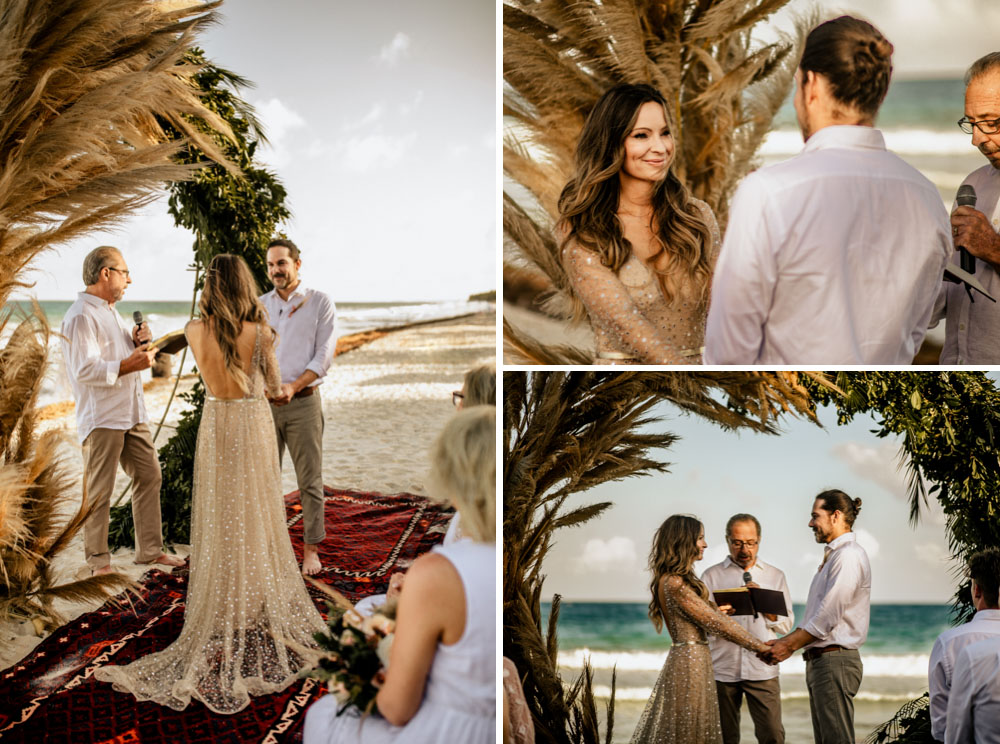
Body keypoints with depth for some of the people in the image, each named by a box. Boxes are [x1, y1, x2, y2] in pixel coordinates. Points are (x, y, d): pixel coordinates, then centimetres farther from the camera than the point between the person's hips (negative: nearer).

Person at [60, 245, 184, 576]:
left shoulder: (110, 312, 19)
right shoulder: (80, 317, -14)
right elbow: (85, 370, -23)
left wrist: (137, 342, 8)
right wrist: (129, 365, -26)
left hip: (131, 412, 10)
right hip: (101, 418, -10)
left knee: (149, 477, 11)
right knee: (98, 491, -2)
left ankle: (149, 549, 20)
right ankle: (98, 559, 7)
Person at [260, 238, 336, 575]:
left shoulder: (319, 303, 1)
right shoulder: (260, 306, 11)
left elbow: (324, 355, -5)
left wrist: (293, 386, -17)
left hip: (303, 402, -3)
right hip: (264, 404, 3)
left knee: (309, 480, 0)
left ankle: (311, 549, 7)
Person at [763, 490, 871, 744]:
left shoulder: (849, 556, -13)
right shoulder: (833, 556, 19)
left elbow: (828, 617, -18)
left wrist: (789, 645, -12)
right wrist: (786, 641, 10)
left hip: (835, 661, -10)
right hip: (819, 661, 10)